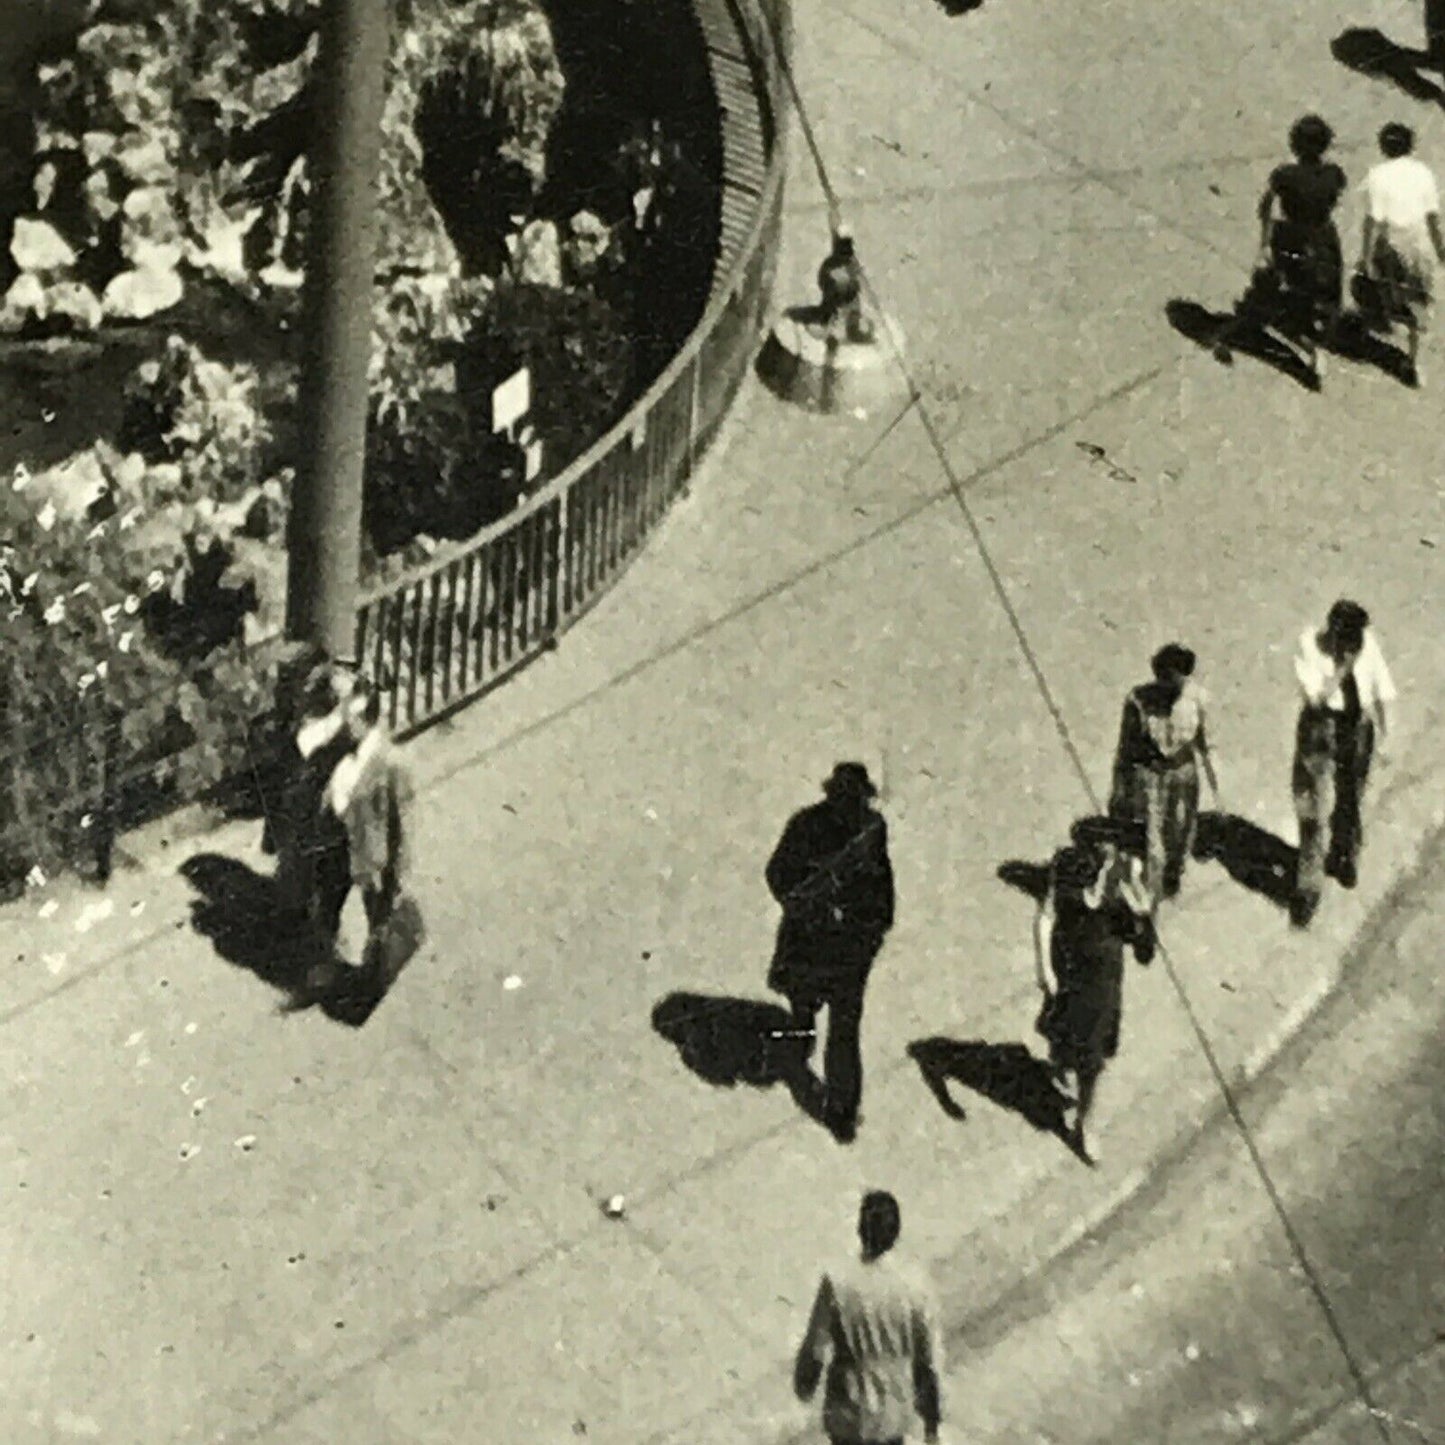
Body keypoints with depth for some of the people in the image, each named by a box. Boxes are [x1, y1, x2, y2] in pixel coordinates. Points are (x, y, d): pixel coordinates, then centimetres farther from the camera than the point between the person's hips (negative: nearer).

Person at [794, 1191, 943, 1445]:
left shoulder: (836, 1284, -20)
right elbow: (929, 1360, -7)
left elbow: (815, 1349, -12)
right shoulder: (914, 1290, -15)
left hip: (848, 1413, -2)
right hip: (893, 1414, 2)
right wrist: (932, 1418, 7)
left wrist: (804, 1384, 9)